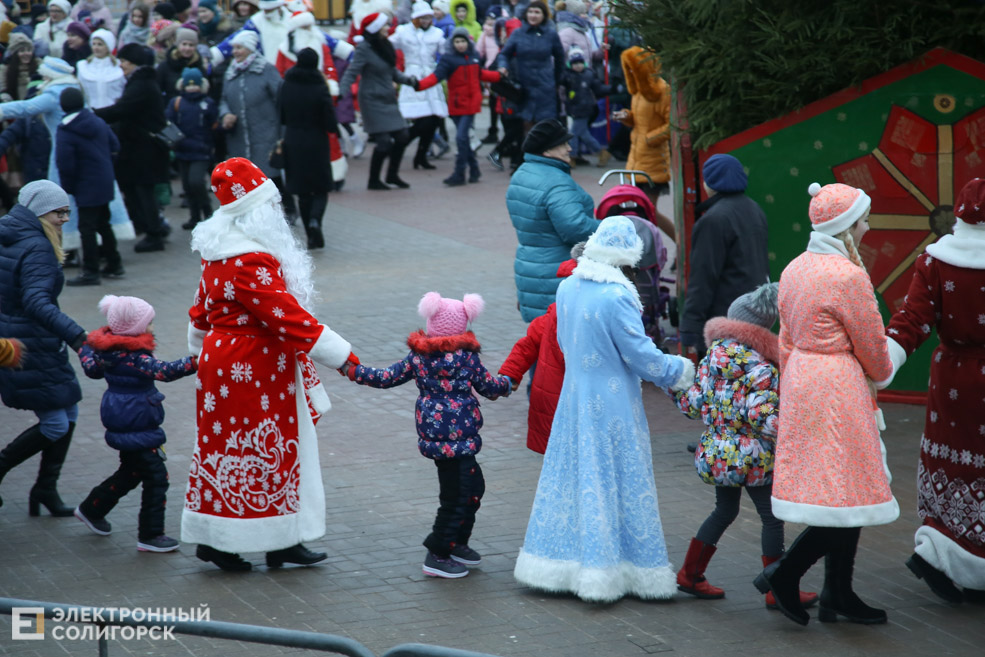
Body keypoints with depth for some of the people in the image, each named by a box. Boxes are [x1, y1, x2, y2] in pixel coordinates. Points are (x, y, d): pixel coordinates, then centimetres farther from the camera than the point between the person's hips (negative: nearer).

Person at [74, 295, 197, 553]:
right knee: (156, 475, -3)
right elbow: (164, 371, -37)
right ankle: (150, 536, 2)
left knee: (132, 471, 25)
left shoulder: (108, 349, 2)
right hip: (137, 428, -10)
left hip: (124, 423, 10)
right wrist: (195, 363, -43)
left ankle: (91, 509, 39)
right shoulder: (133, 356, -25)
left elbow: (93, 368, 20)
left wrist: (84, 347, 38)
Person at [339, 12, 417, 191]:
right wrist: (343, 92, -32)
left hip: (388, 101, 8)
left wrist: (408, 80, 1)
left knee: (402, 137, 9)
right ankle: (373, 181, 7)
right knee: (384, 142, -10)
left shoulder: (384, 45, 8)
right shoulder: (364, 49, -14)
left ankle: (392, 175, 27)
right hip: (373, 101, -8)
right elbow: (351, 73, -19)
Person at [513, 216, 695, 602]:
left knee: (572, 479, 13)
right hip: (613, 404, -7)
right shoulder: (616, 297, -21)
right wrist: (679, 371, 1)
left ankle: (557, 566, 19)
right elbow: (641, 356, -16)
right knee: (616, 482, 2)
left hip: (574, 395, 7)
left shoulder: (568, 287, 0)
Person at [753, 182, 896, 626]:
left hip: (800, 379, 9)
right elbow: (871, 346, -9)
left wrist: (790, 395, 22)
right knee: (849, 492, -2)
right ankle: (785, 574, -2)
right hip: (839, 386, -9)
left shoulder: (795, 270, 9)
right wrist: (882, 375, 12)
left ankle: (838, 595, 15)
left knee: (843, 491, 13)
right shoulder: (848, 277, -17)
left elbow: (786, 339, 15)